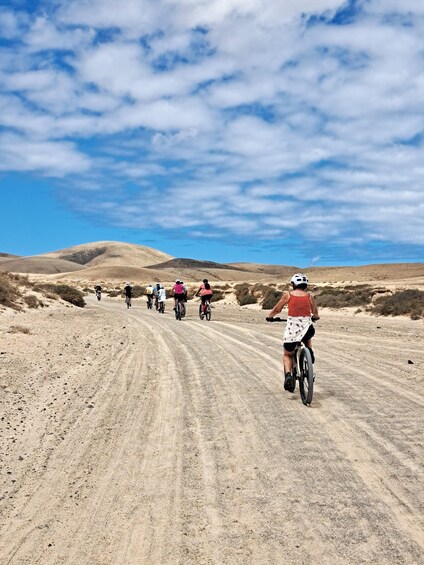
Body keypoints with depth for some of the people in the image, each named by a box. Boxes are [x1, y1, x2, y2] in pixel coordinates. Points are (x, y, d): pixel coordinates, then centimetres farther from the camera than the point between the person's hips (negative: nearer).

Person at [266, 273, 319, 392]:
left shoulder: (288, 294, 2)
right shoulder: (310, 295, 5)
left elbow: (277, 309, 10)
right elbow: (315, 313, 13)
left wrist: (269, 316, 29)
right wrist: (315, 317, 36)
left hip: (292, 329, -1)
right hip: (307, 328, 2)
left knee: (287, 355, 17)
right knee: (307, 337, 40)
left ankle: (288, 375, -6)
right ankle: (310, 352, 16)